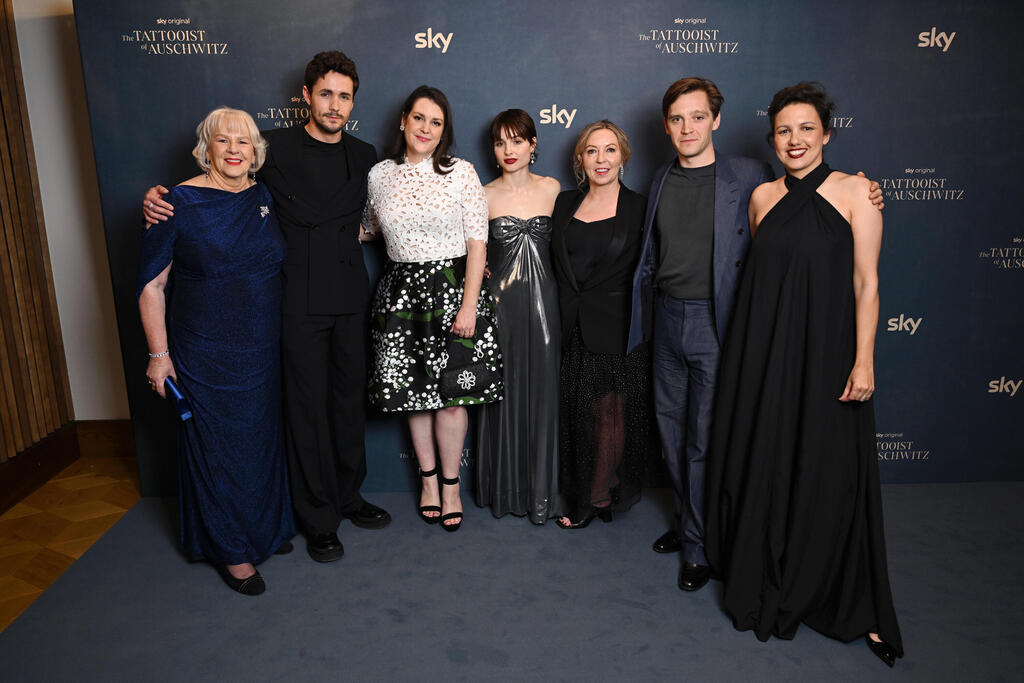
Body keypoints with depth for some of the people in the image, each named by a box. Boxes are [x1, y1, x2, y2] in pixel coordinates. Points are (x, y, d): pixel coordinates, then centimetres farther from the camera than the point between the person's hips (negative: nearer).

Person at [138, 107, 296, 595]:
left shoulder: (265, 198, 4)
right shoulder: (178, 204, -10)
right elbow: (151, 285, -8)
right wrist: (159, 354, -9)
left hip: (264, 350, 5)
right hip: (206, 354, -4)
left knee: (262, 436, 15)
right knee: (218, 444, 5)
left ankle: (266, 527, 36)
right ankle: (231, 550, 22)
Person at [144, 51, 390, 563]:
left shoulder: (364, 156, 9)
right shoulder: (275, 147, -3)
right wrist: (160, 196, -13)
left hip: (351, 298, 4)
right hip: (301, 302, -4)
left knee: (350, 397, 14)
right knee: (307, 406, 2)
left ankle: (348, 495, 33)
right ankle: (318, 519, 18)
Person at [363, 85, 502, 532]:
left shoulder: (462, 173, -4)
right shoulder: (380, 175, 5)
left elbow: (478, 244, -7)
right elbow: (367, 227, 23)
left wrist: (469, 307, -13)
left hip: (452, 290, -3)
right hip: (401, 291, 3)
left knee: (452, 394, 1)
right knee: (414, 391, 9)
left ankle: (451, 485, 20)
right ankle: (428, 479, 28)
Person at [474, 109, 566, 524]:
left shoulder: (552, 189, 6)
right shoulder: (483, 196, 2)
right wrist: (481, 279, -4)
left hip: (544, 300, 1)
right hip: (501, 302, -1)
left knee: (544, 392, 3)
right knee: (505, 393, 4)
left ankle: (545, 492, 15)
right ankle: (507, 489, 19)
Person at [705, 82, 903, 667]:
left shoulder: (855, 192, -3)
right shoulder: (763, 197, 8)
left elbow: (866, 283, -5)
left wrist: (863, 360, -11)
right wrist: (750, 349, 13)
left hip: (825, 351, -3)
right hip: (763, 350, 4)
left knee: (825, 471, 4)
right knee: (762, 461, 11)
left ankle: (830, 595, 24)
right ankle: (762, 584, 31)